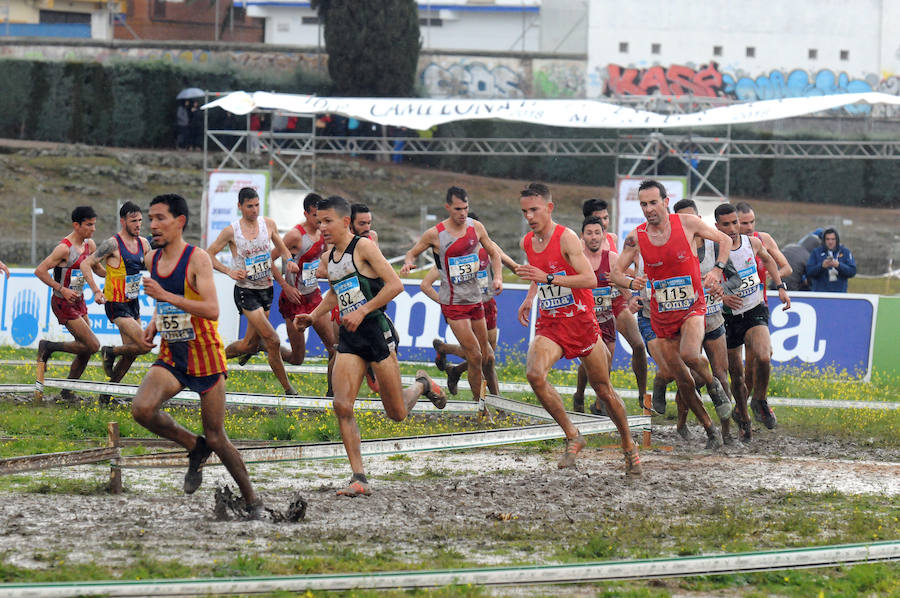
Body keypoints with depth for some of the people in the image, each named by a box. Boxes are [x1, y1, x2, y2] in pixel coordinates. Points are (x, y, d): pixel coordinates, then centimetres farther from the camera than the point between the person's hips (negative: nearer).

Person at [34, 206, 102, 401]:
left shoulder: (89, 245, 5)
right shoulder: (64, 248, -21)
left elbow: (98, 269, 22)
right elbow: (40, 271, -21)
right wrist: (62, 289, -25)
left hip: (79, 301, 8)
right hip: (64, 304, -8)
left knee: (86, 351, 8)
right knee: (93, 345, -13)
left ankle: (66, 392, 20)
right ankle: (49, 347, 4)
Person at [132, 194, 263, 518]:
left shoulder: (198, 259, -16)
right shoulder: (152, 259, 5)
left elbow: (212, 310, -27)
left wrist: (165, 295, -31)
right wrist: (154, 325, 6)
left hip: (206, 357, -5)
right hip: (171, 357, 5)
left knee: (216, 438, 1)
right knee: (142, 409, -23)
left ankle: (252, 500, 21)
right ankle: (194, 447, 2)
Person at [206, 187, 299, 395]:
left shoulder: (268, 224, 1)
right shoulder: (231, 231, -10)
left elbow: (281, 248, 18)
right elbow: (209, 254, -1)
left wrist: (289, 261, -3)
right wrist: (229, 271, -13)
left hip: (266, 289, 5)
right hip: (246, 291, -5)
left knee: (250, 344, 11)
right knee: (273, 341, -14)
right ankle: (288, 389, -5)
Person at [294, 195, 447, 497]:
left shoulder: (363, 247, -9)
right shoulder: (330, 257, 13)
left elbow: (395, 284, -15)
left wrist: (362, 311, -19)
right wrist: (313, 316, 16)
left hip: (376, 329, -6)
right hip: (349, 337, 6)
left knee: (397, 414, 1)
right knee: (342, 406, -12)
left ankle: (422, 386, 36)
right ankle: (359, 478, -9)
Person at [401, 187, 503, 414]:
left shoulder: (476, 227, 2)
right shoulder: (435, 234, -10)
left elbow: (494, 252, 14)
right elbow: (412, 253, 3)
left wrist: (498, 277, -1)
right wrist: (408, 262, -20)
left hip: (475, 299, 5)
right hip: (453, 303, -5)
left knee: (487, 356, 9)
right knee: (475, 355, -11)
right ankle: (479, 402, 3)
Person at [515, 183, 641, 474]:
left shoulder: (566, 238, -15)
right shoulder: (527, 242, 5)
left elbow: (590, 279, -26)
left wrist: (548, 278, -33)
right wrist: (529, 299, 15)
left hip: (580, 321, -4)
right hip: (549, 324, 4)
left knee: (604, 390, 7)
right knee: (534, 373, -25)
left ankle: (629, 447, 28)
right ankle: (572, 436, -12)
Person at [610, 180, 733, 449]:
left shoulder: (687, 223, -8)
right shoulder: (636, 237, -4)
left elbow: (724, 240, 5)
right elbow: (615, 272, 2)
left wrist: (718, 269, -12)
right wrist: (631, 282, -20)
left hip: (692, 307, -3)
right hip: (662, 315, 3)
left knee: (689, 355, -31)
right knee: (682, 381, 3)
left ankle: (713, 384, 1)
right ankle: (709, 430, 20)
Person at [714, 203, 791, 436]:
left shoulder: (752, 243, -1)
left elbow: (768, 260, 22)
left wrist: (781, 287, 15)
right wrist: (721, 297, -25)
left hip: (755, 311, 1)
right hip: (729, 317, -1)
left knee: (763, 357, -26)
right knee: (736, 374, 6)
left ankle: (759, 401, 0)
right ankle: (743, 419, 29)